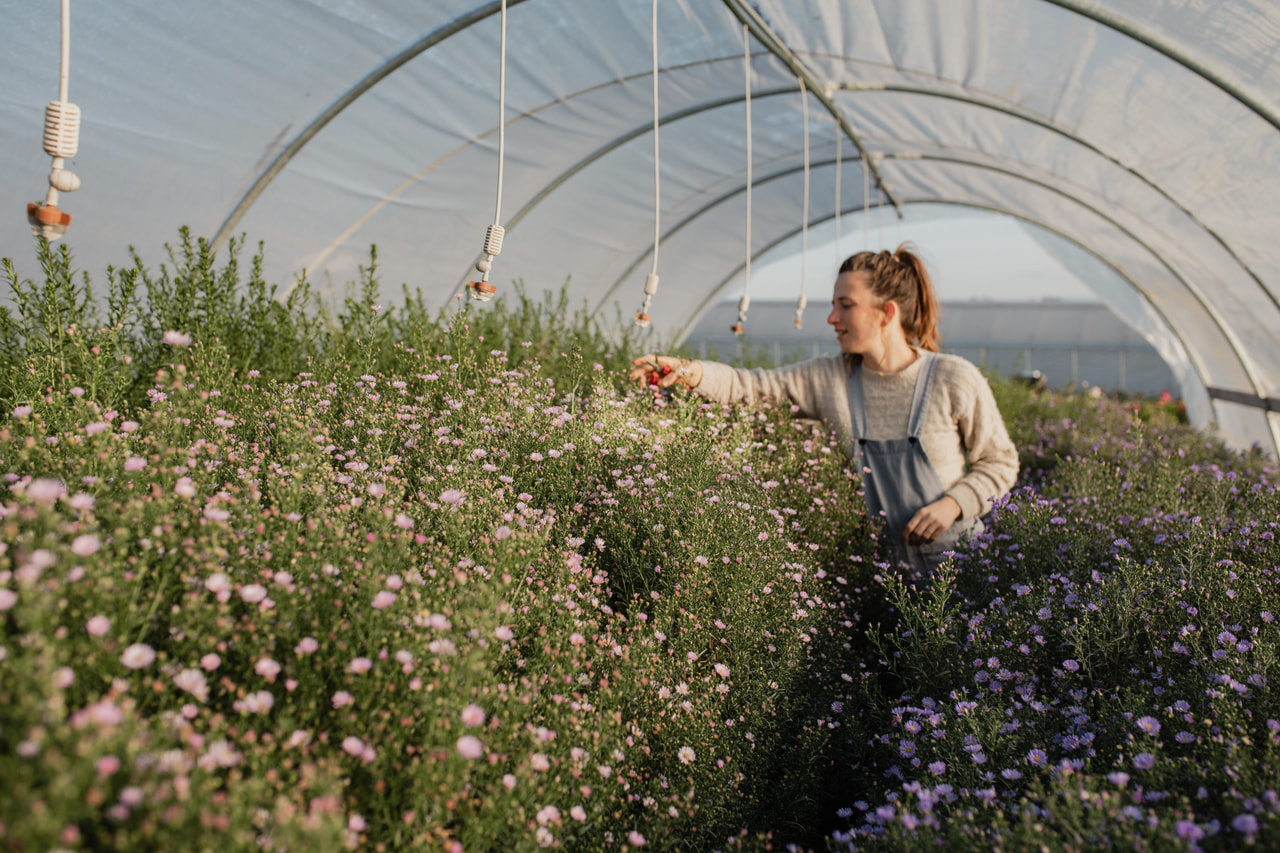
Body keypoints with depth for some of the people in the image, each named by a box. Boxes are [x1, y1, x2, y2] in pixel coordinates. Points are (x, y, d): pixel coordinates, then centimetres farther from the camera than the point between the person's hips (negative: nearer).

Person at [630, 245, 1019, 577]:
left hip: (955, 559, -2)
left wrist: (952, 503, -16)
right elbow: (747, 387, -5)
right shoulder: (828, 379, -3)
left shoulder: (954, 380, -11)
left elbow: (1000, 462, 0)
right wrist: (688, 372, -22)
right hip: (881, 561, 2)